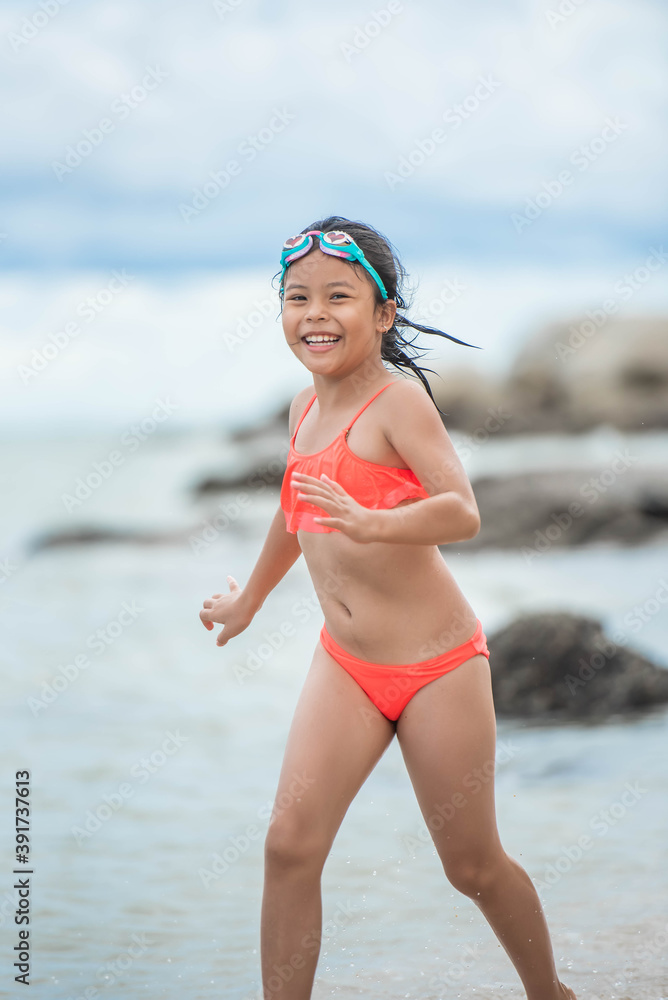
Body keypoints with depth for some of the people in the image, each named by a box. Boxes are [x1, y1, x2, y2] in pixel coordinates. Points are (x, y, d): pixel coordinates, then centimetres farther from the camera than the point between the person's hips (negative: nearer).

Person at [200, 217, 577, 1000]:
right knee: (290, 845, -8)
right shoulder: (305, 407, 6)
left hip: (436, 666, -6)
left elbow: (462, 512, -28)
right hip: (345, 664, 6)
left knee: (473, 867, 7)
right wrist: (249, 598, 38)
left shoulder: (398, 399, -15)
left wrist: (369, 523, -45)